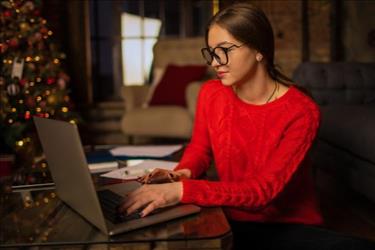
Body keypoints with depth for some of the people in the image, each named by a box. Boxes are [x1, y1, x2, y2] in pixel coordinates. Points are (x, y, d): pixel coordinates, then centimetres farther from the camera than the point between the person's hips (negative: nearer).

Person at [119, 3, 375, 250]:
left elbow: (265, 189, -25)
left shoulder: (301, 112, -18)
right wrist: (183, 173, -13)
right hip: (233, 222, 3)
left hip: (290, 227, -2)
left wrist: (183, 191, -37)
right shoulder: (211, 93, -4)